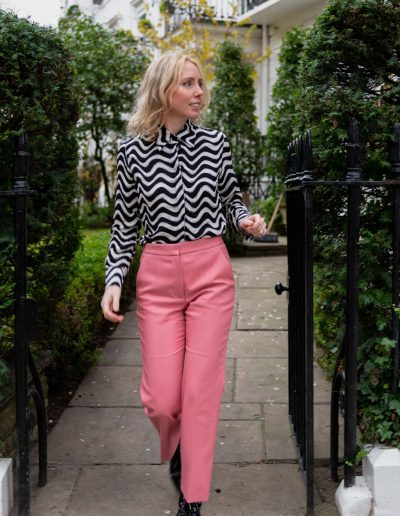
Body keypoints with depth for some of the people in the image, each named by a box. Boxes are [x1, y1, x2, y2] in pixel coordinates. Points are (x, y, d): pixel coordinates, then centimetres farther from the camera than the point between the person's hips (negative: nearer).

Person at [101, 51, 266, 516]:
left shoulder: (214, 142, 2)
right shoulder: (133, 150, -1)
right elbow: (125, 222, 4)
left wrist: (248, 222, -7)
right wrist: (114, 279, -4)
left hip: (211, 272, 1)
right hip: (157, 277, 0)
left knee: (202, 389, 0)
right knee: (161, 398, -1)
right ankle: (177, 448, 37)